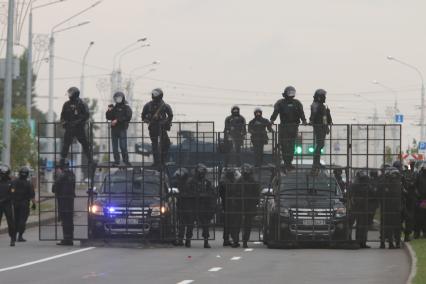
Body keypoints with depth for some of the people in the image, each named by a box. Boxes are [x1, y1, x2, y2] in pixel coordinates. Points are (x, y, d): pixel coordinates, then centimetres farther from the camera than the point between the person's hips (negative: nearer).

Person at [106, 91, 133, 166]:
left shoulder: (126, 107, 1)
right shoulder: (114, 108, 18)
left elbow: (128, 117, -12)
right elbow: (108, 117, 19)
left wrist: (117, 120, -16)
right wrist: (109, 111, 0)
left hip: (122, 129, -6)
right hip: (114, 129, 6)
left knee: (123, 146, -12)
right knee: (115, 146, 4)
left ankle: (126, 160, -5)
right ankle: (116, 161, 9)